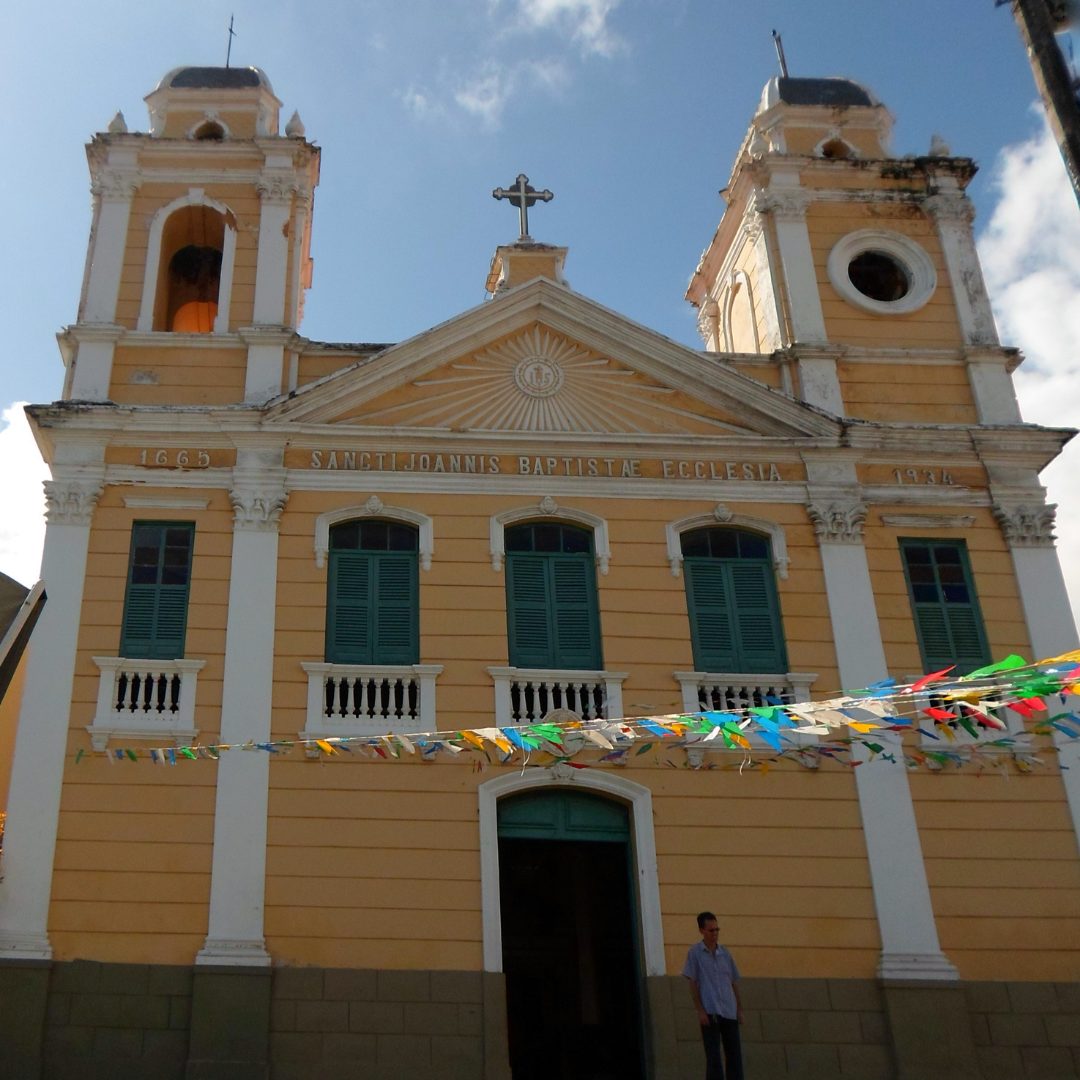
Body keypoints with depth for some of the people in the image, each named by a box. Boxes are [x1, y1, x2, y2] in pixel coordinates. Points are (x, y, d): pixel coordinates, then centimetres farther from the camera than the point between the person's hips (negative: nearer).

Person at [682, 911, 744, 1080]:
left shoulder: (725, 953, 10)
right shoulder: (695, 952, -1)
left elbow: (734, 982, 15)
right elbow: (692, 983, -2)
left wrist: (739, 1009, 9)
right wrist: (700, 1010, -9)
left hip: (730, 1012, 4)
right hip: (710, 1012, -4)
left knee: (735, 1055, 4)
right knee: (713, 1057, -4)